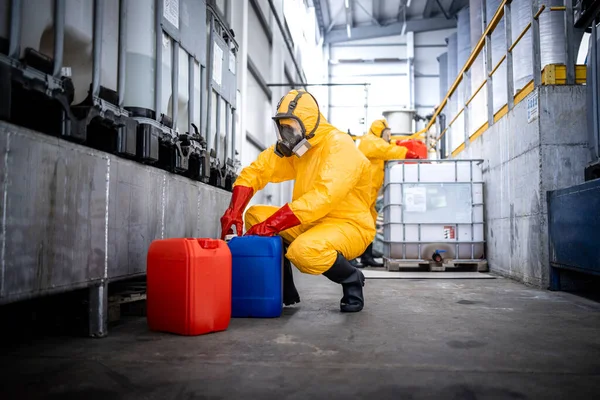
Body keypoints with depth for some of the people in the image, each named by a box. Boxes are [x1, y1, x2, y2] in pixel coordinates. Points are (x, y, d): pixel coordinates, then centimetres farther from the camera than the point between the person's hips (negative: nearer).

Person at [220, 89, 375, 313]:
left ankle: (352, 280, -4)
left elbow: (322, 197, -32)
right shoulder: (295, 147, 4)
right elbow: (256, 171, -1)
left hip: (349, 226, -8)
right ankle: (285, 291, 5)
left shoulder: (339, 147, -20)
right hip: (311, 223, 8)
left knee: (304, 250, -36)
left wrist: (271, 225, -34)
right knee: (255, 215, -4)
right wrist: (234, 212, -17)